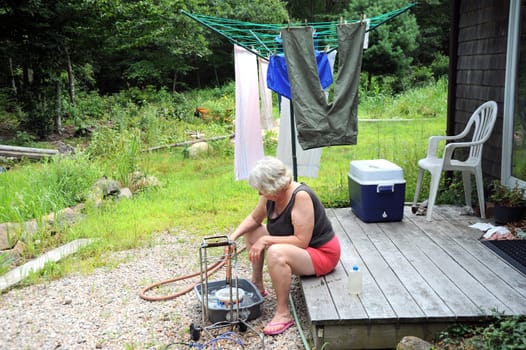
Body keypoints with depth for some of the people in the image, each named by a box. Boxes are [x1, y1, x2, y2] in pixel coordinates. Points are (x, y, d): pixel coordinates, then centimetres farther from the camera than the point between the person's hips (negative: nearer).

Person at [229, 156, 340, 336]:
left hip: (322, 254, -9)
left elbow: (301, 241, -32)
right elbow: (254, 218, 11)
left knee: (275, 253, -36)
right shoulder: (271, 195, -7)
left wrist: (266, 241, -28)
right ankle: (257, 285, 21)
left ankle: (283, 313, -22)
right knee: (252, 232, 10)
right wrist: (233, 236, -5)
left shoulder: (301, 196, -29)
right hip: (295, 246, 9)